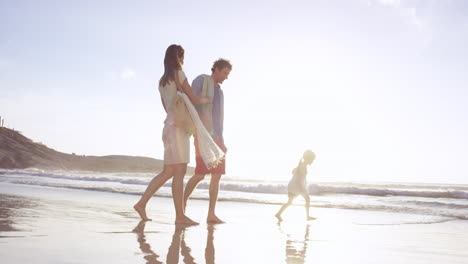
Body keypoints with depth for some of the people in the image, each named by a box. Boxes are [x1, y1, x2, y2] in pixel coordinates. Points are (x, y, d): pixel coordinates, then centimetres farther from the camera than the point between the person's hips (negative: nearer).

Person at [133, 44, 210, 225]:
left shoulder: (162, 81, 19)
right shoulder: (179, 74, -5)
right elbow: (194, 99, -3)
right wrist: (206, 100, 18)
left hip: (170, 126, 9)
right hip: (178, 127, -9)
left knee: (168, 172, 10)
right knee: (179, 171, -10)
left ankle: (142, 203, 9)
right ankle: (180, 215, -10)